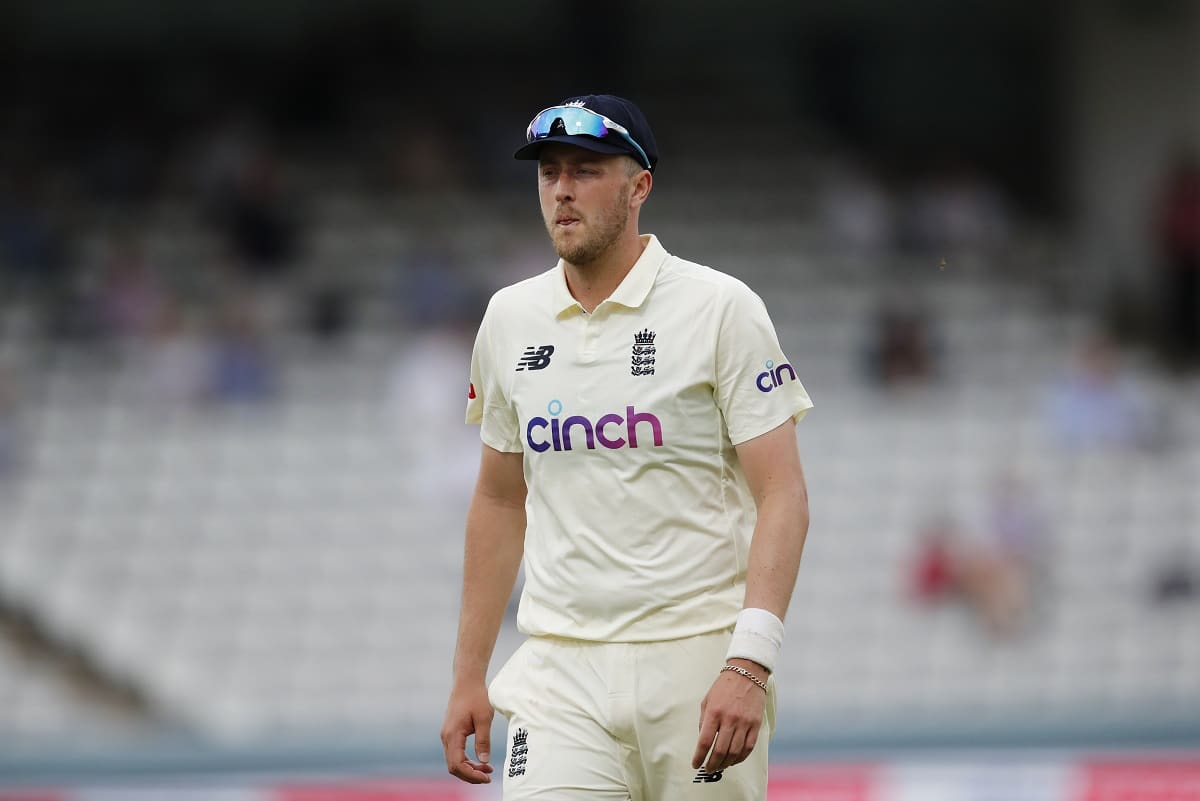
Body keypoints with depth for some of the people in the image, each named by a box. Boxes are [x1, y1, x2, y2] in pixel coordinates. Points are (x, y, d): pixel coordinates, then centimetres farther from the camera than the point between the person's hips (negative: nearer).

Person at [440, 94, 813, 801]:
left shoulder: (721, 309, -4)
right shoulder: (511, 319, 10)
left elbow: (783, 495, -8)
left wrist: (749, 666, -20)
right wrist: (469, 676, 15)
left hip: (698, 661, -3)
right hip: (559, 669, 3)